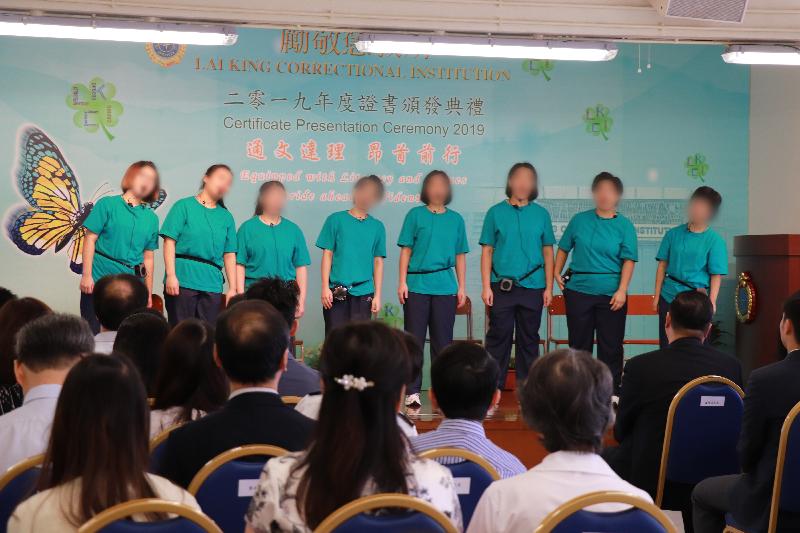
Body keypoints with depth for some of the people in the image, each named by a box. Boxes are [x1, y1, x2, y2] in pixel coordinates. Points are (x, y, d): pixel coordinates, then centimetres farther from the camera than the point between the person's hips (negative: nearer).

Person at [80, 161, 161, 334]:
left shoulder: (151, 218, 11)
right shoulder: (107, 204, 2)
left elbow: (148, 258, 13)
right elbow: (90, 239, -2)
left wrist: (149, 294, 11)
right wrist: (86, 275, -10)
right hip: (100, 279, -3)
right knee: (93, 332, -1)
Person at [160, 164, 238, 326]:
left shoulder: (226, 216, 14)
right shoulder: (184, 206, 4)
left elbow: (229, 254, 13)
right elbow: (169, 241, -3)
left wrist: (233, 288, 7)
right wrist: (171, 275, -12)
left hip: (213, 284, 4)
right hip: (182, 280, -4)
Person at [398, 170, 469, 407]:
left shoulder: (456, 219, 11)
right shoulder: (415, 215, 4)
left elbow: (460, 256, 13)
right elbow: (406, 251, 3)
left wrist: (462, 287, 8)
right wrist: (402, 282, -4)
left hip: (445, 287, 2)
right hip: (417, 285, -2)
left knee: (443, 341, 5)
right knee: (414, 339, 0)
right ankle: (413, 391, 3)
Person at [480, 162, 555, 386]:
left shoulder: (541, 214, 7)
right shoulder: (496, 212, 3)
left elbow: (548, 252, 9)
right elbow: (487, 251, 3)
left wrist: (549, 287, 4)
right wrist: (486, 286, -3)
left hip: (532, 287, 2)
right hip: (502, 288, -1)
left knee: (529, 339, 8)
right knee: (498, 337, 1)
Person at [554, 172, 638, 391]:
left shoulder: (624, 226, 1)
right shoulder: (579, 220, 6)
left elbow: (629, 260, -5)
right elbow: (563, 248, 14)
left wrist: (622, 290, -14)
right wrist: (557, 274, 3)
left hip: (611, 294, -2)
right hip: (578, 291, 2)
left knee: (611, 347, 3)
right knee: (579, 343, 10)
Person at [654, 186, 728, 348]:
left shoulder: (715, 240, -2)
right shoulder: (673, 234, 5)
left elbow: (716, 275, -5)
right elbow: (662, 266, 8)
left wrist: (711, 302, -15)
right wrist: (657, 296, 4)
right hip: (669, 296, 3)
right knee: (666, 346, 6)